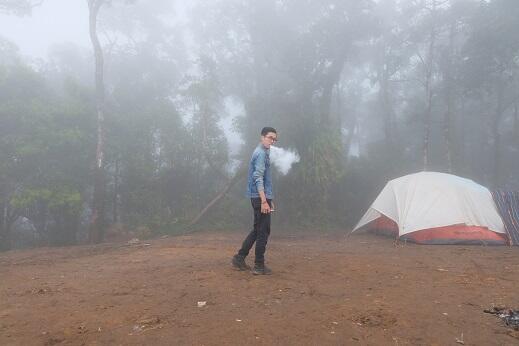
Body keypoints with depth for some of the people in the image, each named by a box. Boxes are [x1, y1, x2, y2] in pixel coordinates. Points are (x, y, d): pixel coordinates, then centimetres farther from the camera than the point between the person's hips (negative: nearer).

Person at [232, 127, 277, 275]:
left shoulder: (263, 152, 19)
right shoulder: (261, 153, -12)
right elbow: (258, 178, -22)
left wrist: (269, 199, 25)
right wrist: (264, 201, -27)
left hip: (261, 197, 10)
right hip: (260, 197, -10)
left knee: (257, 230, 16)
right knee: (263, 232, -2)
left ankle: (240, 257, 21)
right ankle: (259, 266, 6)